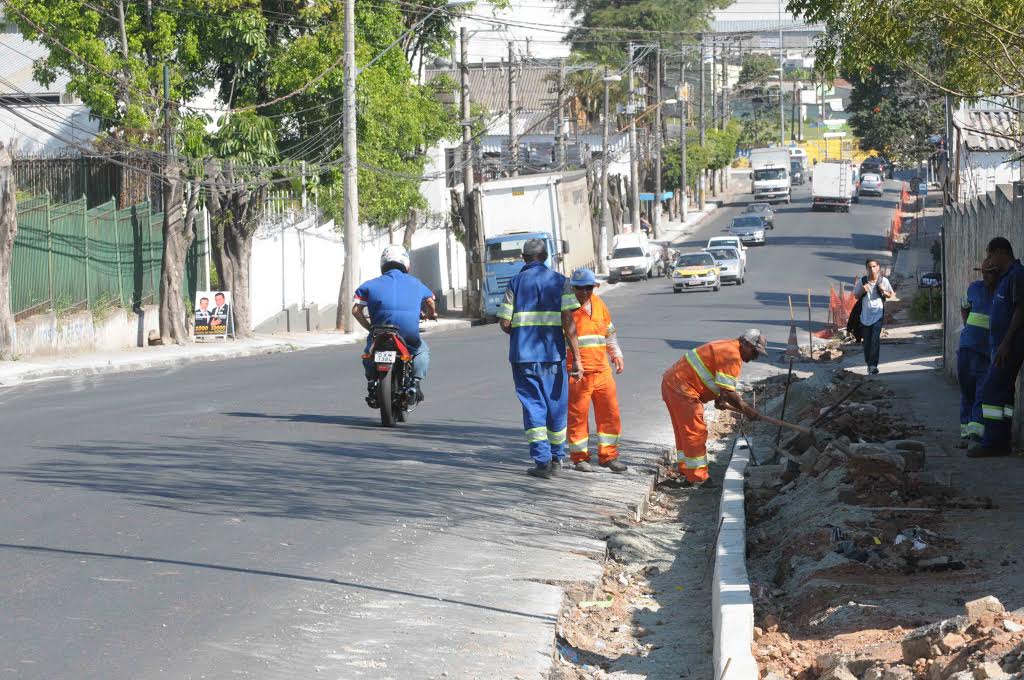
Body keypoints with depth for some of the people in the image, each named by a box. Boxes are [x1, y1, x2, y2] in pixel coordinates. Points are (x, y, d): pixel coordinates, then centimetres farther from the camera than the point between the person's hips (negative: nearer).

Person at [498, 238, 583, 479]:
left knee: (533, 407, 2)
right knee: (556, 406, 14)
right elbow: (568, 322, -8)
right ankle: (556, 459, 23)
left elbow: (505, 324, -2)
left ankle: (542, 461, -8)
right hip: (552, 353, 0)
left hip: (522, 355, 0)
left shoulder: (515, 283, 3)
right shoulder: (559, 281, 1)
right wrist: (576, 358, -7)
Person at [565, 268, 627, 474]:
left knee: (610, 412, 7)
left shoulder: (599, 304, 12)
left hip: (602, 371, 6)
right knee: (577, 416, 0)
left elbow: (609, 332, 25)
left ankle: (608, 455, 18)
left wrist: (616, 355, 15)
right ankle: (580, 457, 12)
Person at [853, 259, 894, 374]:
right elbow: (856, 296, 11)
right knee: (867, 341, 8)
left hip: (878, 314, -2)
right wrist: (862, 290, -10)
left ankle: (873, 364, -16)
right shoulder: (863, 281, 2)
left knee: (875, 340, -13)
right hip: (865, 315, 2)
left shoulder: (883, 280, -2)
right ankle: (869, 363, 21)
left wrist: (884, 291, -12)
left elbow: (890, 295, 10)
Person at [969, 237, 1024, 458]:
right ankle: (1001, 442, 13)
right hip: (1000, 346, 10)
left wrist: (1006, 343, -23)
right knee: (1002, 392, 10)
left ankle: (992, 442, -12)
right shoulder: (1005, 277, 20)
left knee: (992, 390, -12)